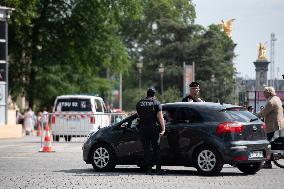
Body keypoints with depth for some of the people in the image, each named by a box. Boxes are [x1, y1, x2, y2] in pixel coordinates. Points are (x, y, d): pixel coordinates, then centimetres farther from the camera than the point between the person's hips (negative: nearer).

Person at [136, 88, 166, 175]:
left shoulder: (139, 103, 10)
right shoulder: (156, 103, 0)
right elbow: (160, 117, -7)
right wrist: (163, 128, -7)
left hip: (143, 128, 2)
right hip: (154, 128, -2)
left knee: (146, 149, 5)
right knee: (156, 149, 3)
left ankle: (148, 169, 2)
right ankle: (158, 169, -3)